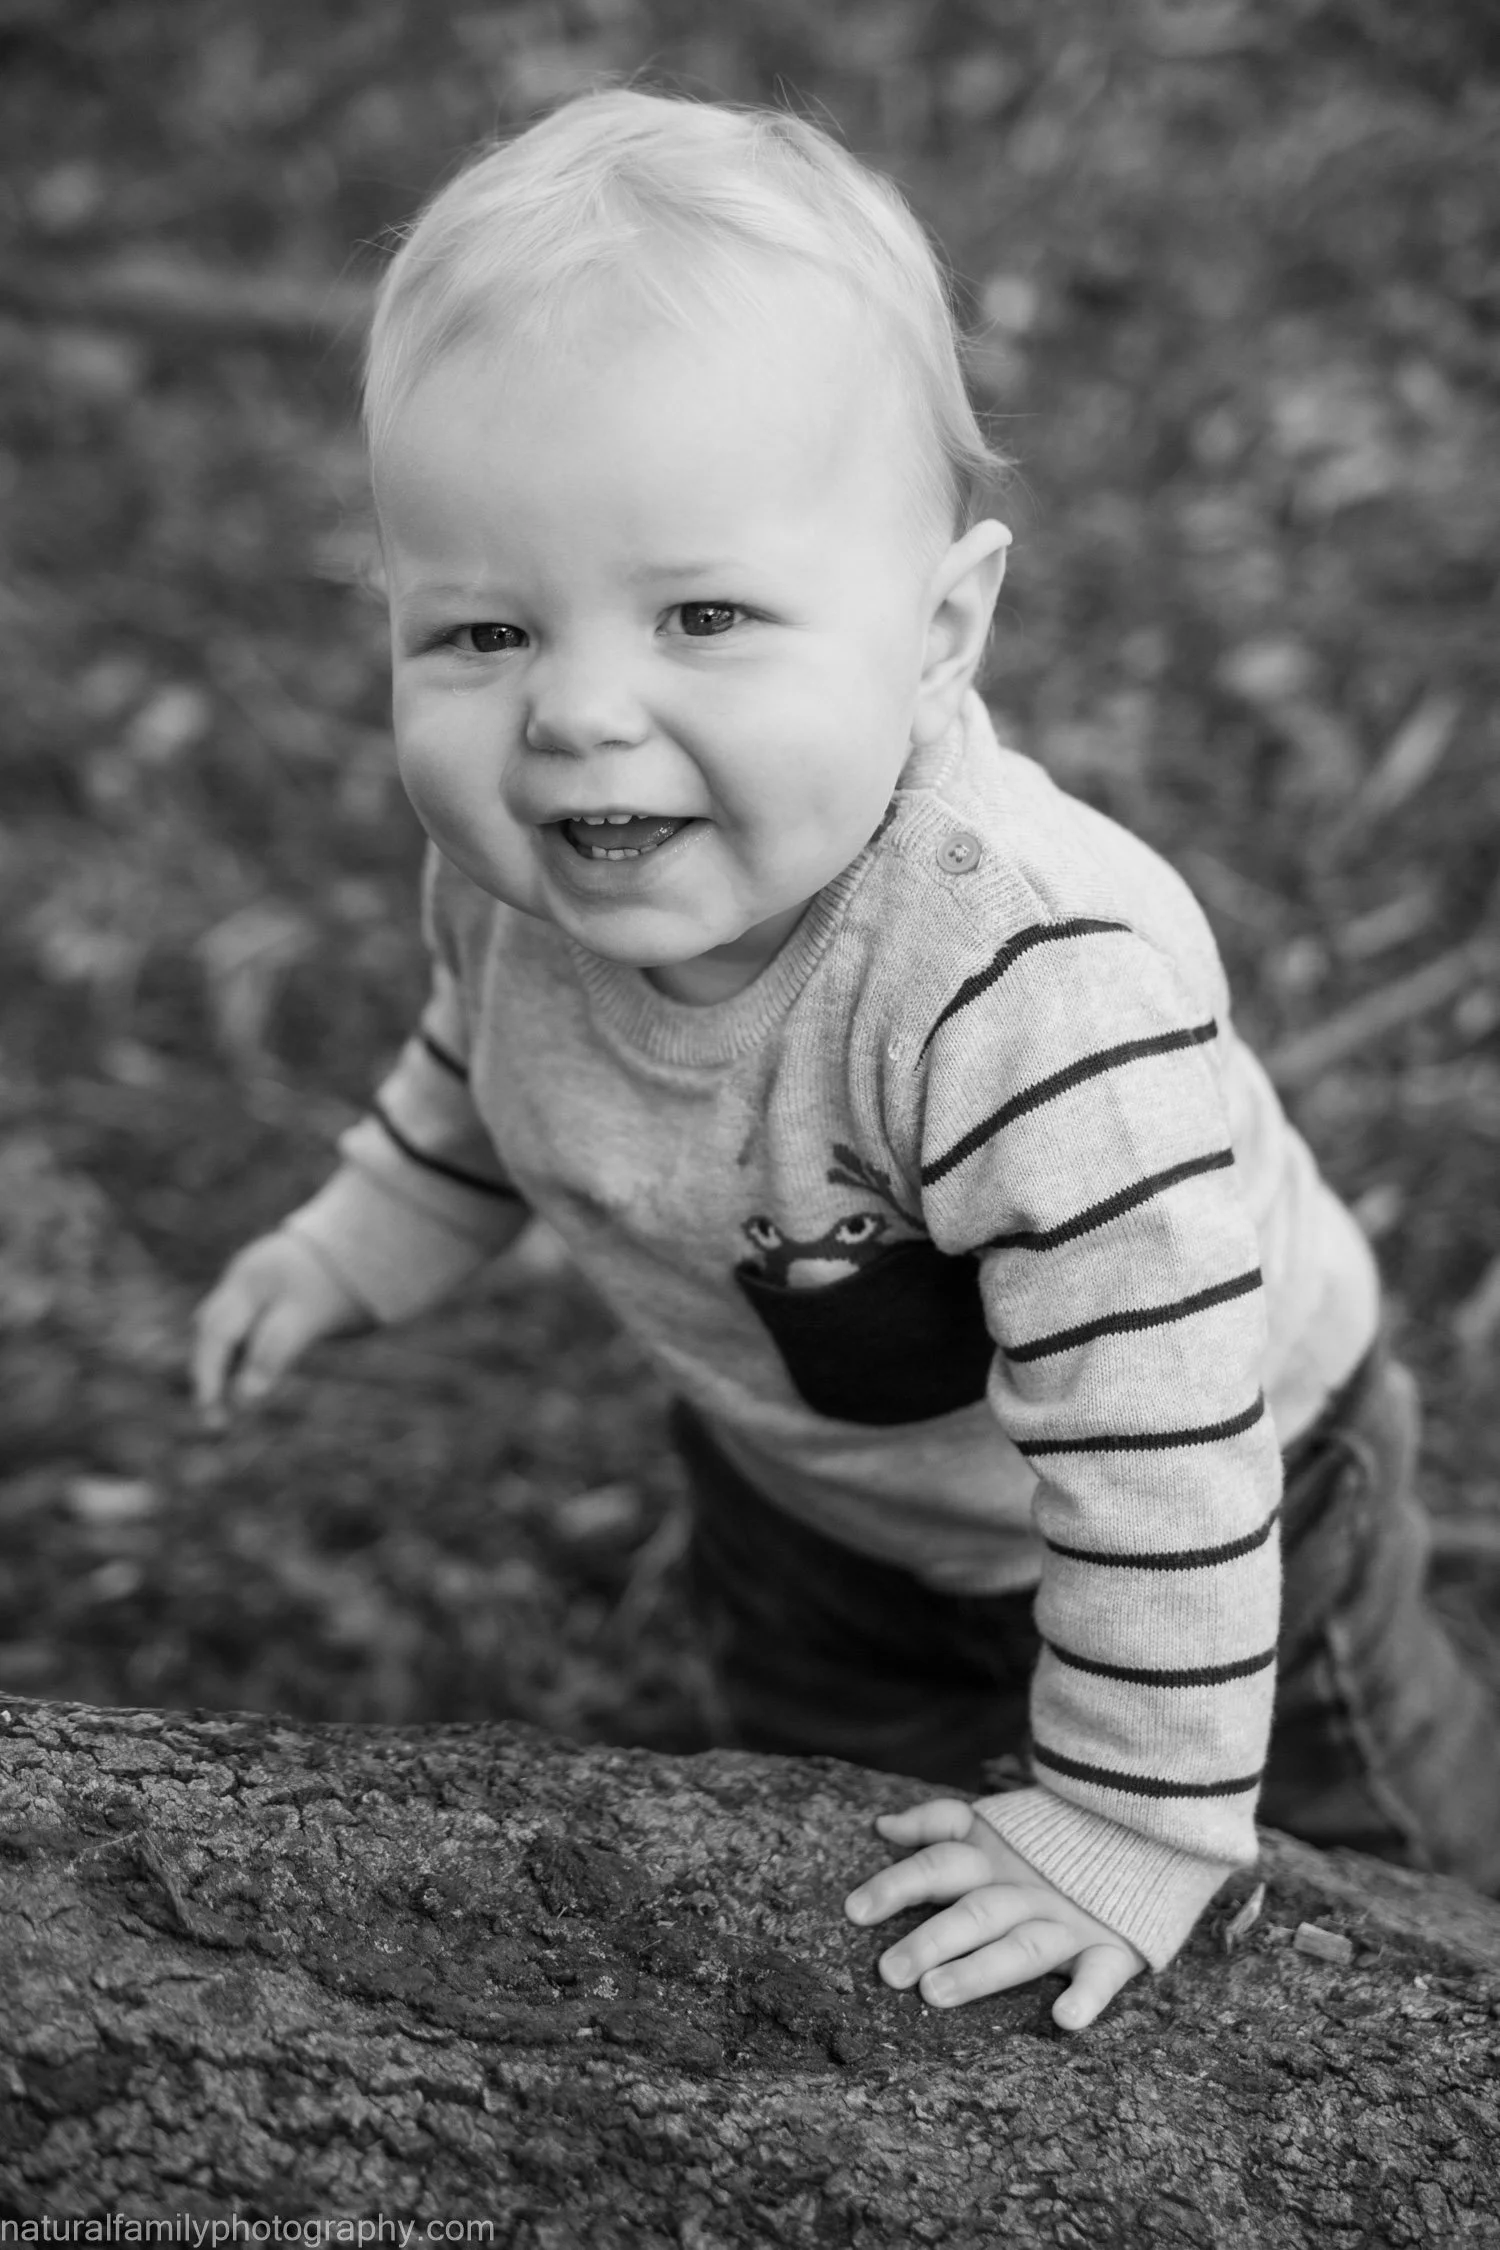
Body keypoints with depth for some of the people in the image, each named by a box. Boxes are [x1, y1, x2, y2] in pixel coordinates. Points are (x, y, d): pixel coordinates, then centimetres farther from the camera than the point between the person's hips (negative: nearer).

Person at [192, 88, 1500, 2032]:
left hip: (1204, 1527, -4)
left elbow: (1154, 1450, -38)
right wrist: (371, 1240, 12)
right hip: (801, 1493, 5)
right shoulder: (523, 850, -24)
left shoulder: (1040, 993, -47)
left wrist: (1137, 1823, -29)